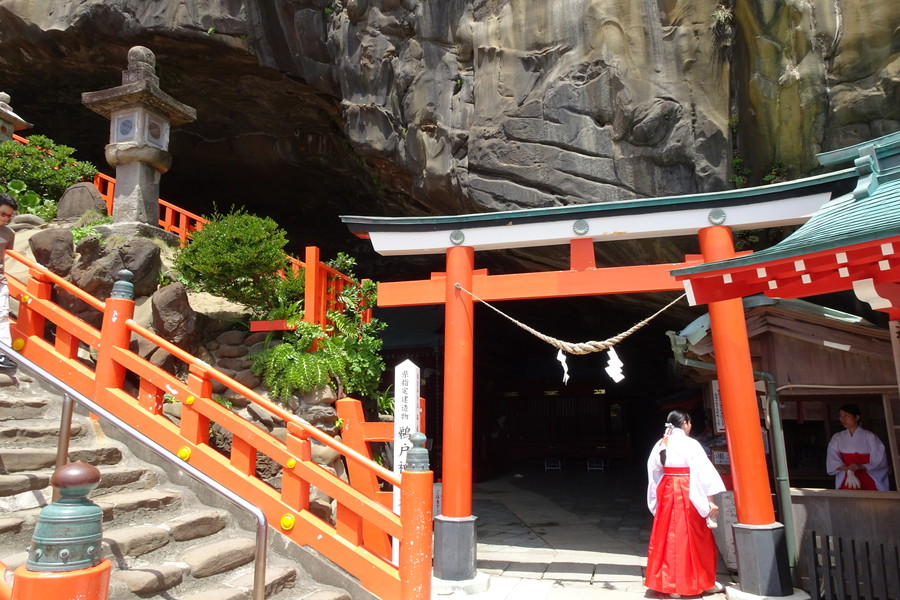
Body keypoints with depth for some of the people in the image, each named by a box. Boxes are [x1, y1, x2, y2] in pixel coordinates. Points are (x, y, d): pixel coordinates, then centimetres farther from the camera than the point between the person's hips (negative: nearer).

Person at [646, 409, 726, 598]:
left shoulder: (660, 444, 4)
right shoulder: (691, 444, -12)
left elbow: (654, 471, 8)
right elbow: (703, 472, -16)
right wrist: (710, 500, -14)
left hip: (667, 492, 5)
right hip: (687, 494, -5)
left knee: (669, 537, 10)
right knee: (695, 537, 9)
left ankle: (670, 583, 16)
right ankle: (704, 582, 24)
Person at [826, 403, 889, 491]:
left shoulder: (869, 436, 2)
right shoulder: (837, 437, 9)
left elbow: (879, 461, -4)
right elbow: (832, 460, -3)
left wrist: (860, 467, -21)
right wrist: (846, 468, -22)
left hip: (868, 481, -1)